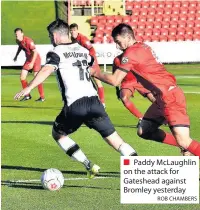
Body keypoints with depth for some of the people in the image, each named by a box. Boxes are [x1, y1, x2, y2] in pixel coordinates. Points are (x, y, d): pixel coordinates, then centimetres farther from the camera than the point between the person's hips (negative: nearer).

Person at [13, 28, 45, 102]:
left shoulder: (28, 41, -27)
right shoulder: (18, 41, -2)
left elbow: (35, 52, -28)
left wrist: (32, 63, -32)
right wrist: (16, 56, 18)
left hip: (35, 59, -8)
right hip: (28, 59, 8)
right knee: (22, 77, 1)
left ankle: (42, 97, -2)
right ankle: (27, 95, 15)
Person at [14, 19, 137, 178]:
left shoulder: (57, 53, 2)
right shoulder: (83, 50, 21)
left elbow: (47, 70, -17)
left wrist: (28, 88, -26)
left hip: (74, 105, -5)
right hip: (94, 101, 5)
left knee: (58, 134, 19)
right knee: (114, 139, 6)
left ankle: (89, 167, 7)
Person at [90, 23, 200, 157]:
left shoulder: (131, 52, -11)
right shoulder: (142, 47, 15)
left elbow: (115, 81, -10)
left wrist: (95, 73, 3)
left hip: (170, 97, -10)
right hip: (162, 98, 10)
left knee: (183, 141, -20)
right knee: (143, 131, 13)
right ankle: (186, 147, 13)